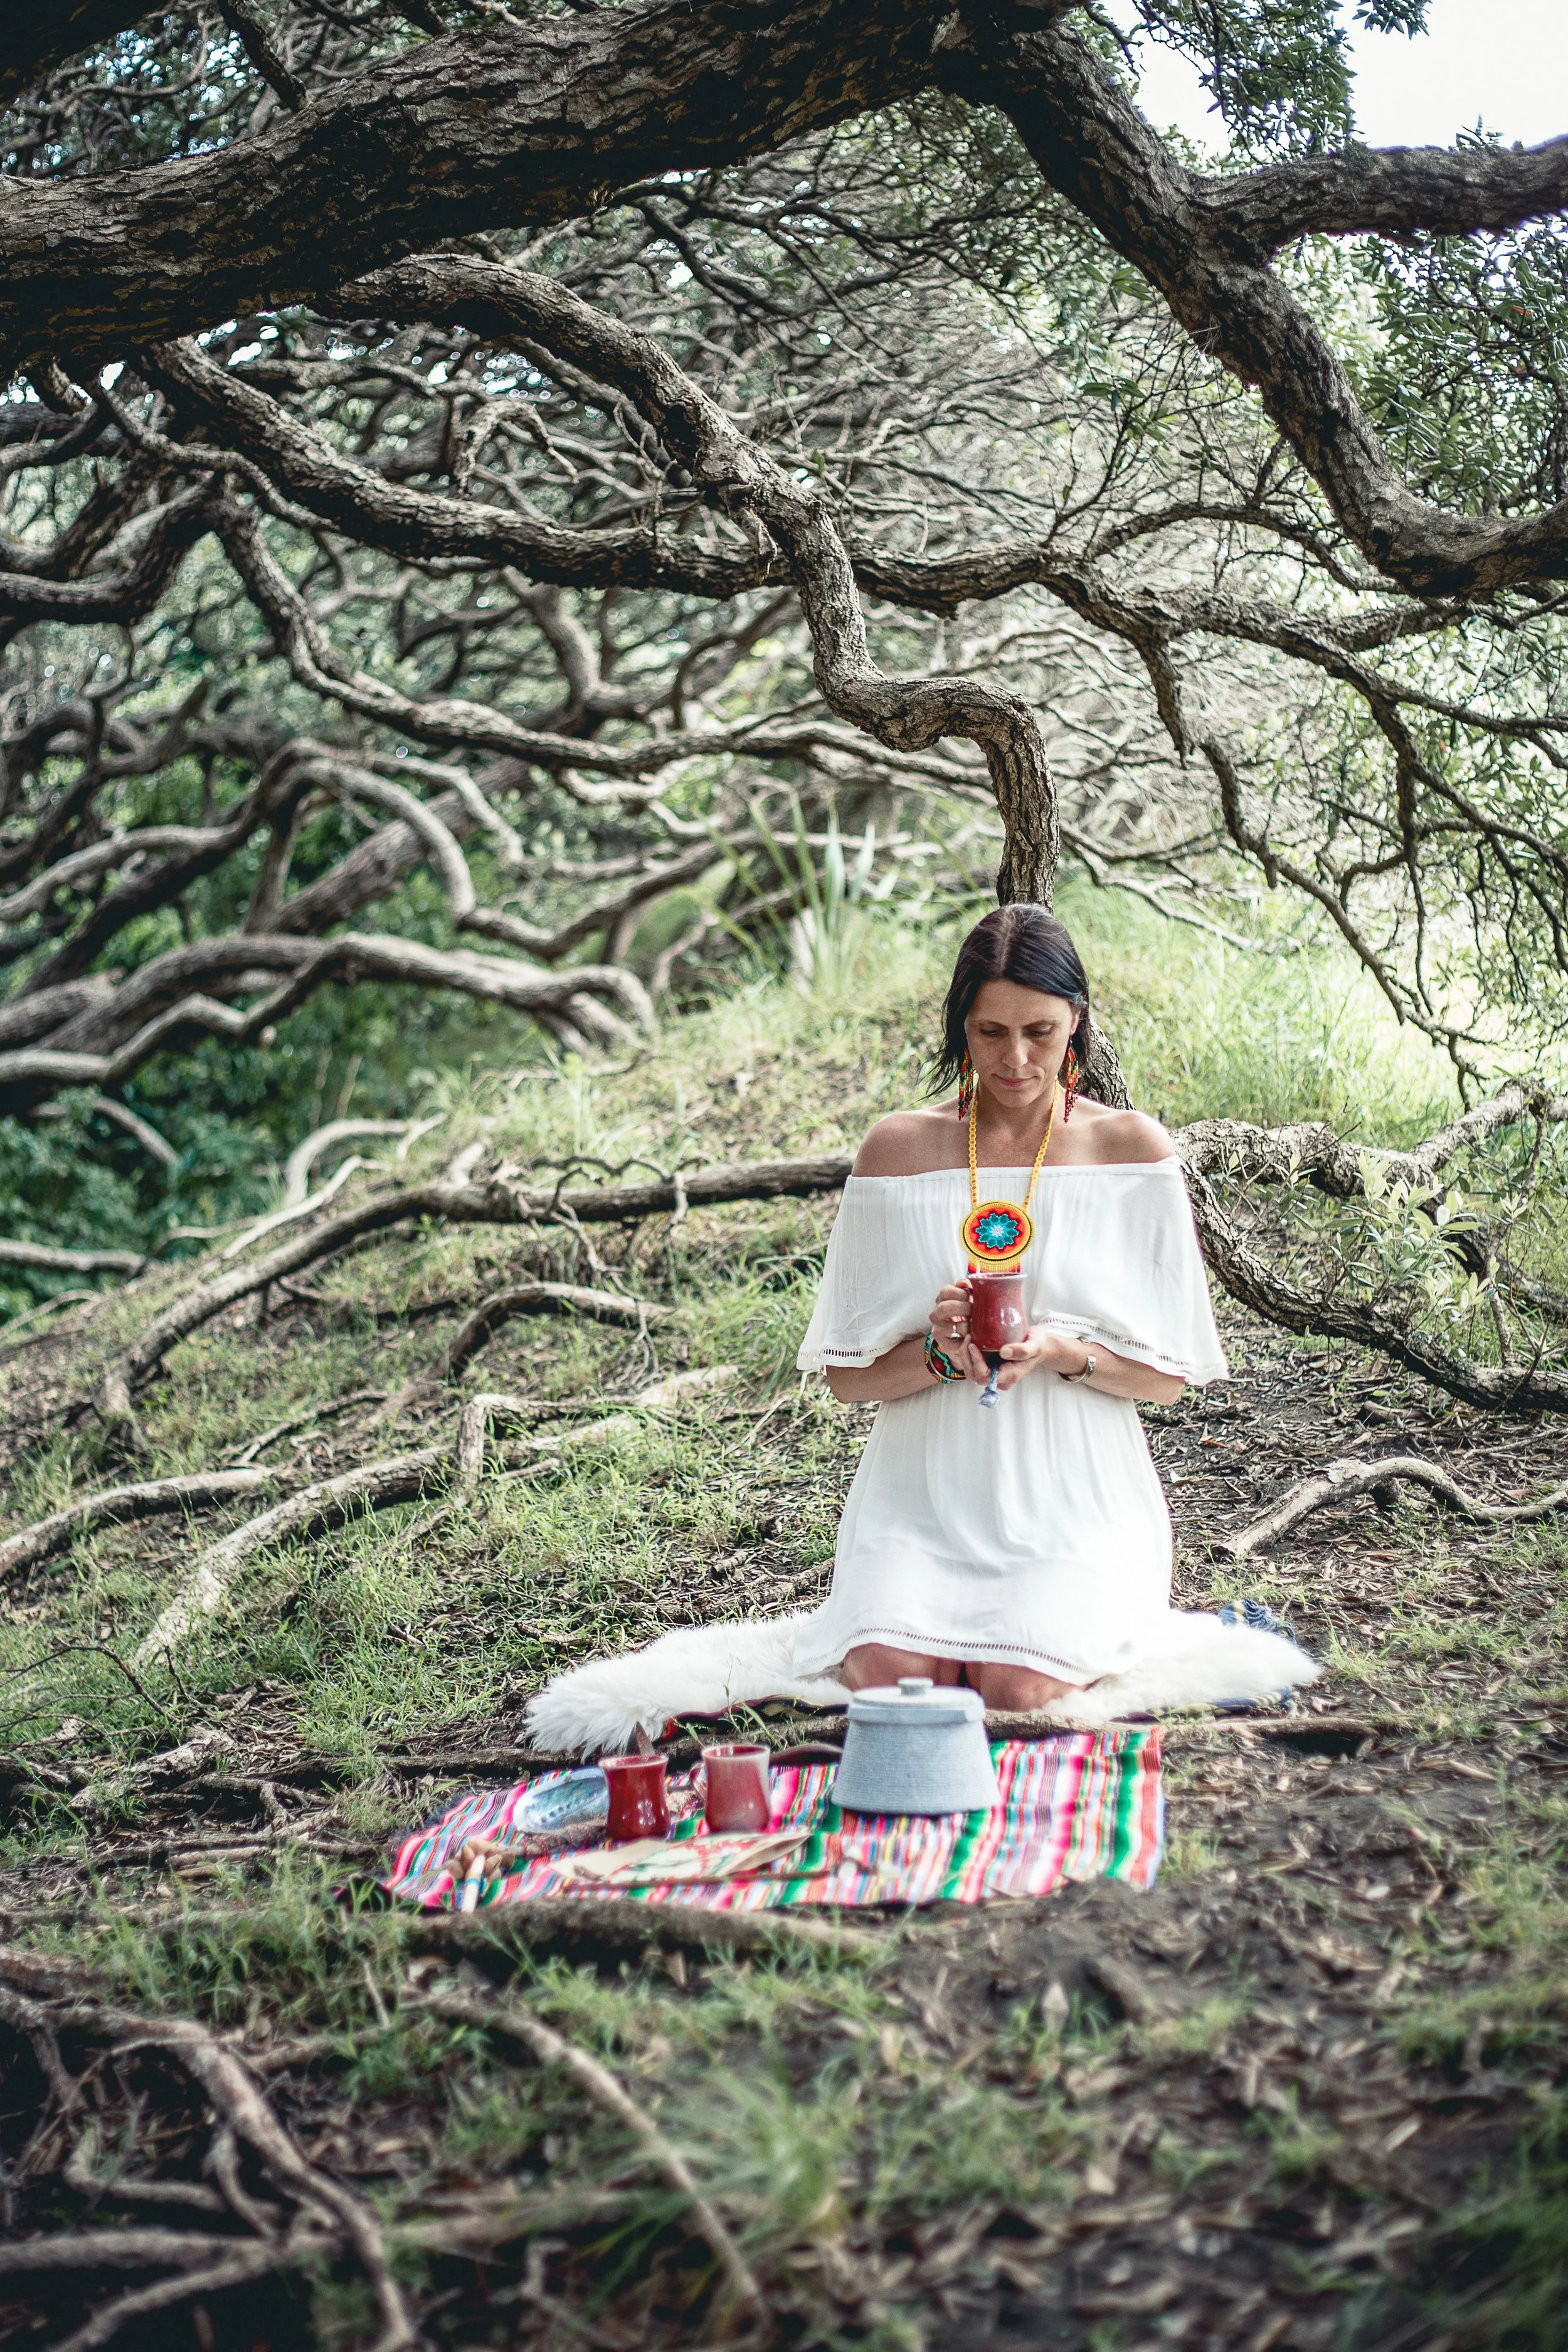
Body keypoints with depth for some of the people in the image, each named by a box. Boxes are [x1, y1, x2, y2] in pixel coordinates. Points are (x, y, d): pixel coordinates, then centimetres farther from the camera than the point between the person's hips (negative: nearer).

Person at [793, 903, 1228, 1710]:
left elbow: (1166, 1377, 2)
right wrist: (939, 1352, -16)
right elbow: (847, 1377, 4)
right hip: (922, 1497, 1)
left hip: (1070, 1499, -1)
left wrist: (1063, 1352, -17)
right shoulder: (900, 1148, 4)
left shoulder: (1129, 1149, 2)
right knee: (885, 1673, -27)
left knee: (1020, 1688, -27)